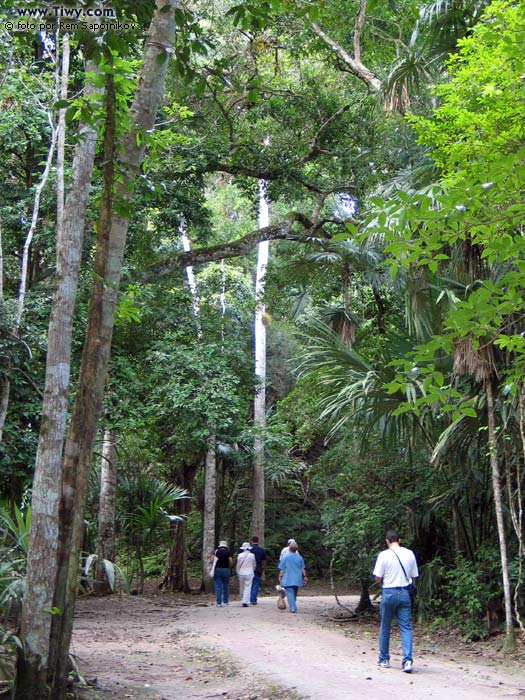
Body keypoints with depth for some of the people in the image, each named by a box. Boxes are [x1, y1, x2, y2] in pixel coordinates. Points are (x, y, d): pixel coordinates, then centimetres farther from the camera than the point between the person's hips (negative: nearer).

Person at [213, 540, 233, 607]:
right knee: (225, 586, 14)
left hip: (217, 569, 0)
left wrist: (214, 566, 8)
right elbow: (231, 561, -10)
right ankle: (226, 601, 22)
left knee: (218, 587, 1)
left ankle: (219, 603, -2)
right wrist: (230, 568, 7)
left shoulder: (216, 551, 2)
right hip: (226, 570, 0)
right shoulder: (228, 552, 1)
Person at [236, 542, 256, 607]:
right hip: (249, 573, -2)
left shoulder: (240, 555, -5)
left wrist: (237, 572, 17)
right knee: (247, 587, -2)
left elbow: (238, 565, 1)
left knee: (241, 587, 17)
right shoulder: (252, 555, -5)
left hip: (241, 573, 2)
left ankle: (243, 599, 32)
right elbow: (254, 565, 6)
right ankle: (245, 602, -10)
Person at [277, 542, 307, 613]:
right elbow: (303, 569, 8)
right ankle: (294, 607, 25)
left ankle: (292, 608, -12)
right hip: (297, 579, 4)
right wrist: (304, 576, 16)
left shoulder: (285, 557, -7)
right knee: (295, 593, 17)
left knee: (290, 593, -3)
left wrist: (280, 577, 2)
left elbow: (282, 569, -6)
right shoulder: (300, 557, 3)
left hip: (288, 579, -4)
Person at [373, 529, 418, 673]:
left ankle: (384, 660, 22)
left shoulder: (384, 555, -9)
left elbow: (377, 578, -7)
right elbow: (414, 577, 8)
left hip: (389, 593, -2)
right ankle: (407, 660, -11)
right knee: (406, 627, 2)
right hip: (404, 593, 2)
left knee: (385, 628, 12)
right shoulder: (409, 554, 1)